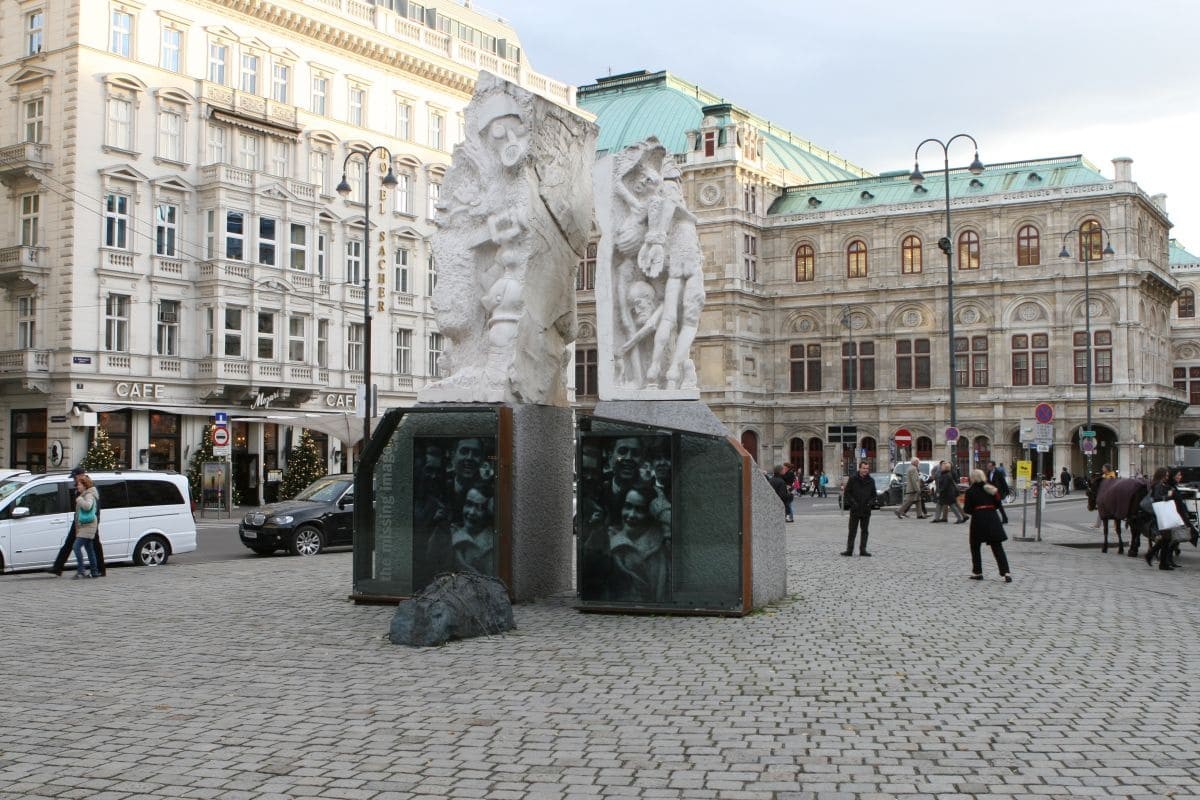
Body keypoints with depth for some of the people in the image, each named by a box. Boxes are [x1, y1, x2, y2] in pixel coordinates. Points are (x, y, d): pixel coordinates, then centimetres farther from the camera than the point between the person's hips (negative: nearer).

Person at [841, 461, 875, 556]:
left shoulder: (871, 481, 6)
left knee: (865, 531, 7)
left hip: (866, 510, 3)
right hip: (855, 510, -3)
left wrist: (870, 502, -4)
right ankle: (849, 550, 3)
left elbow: (873, 495, 14)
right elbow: (846, 492, -1)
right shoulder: (853, 479, -3)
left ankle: (863, 550, 12)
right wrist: (853, 502, -12)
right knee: (852, 531, 0)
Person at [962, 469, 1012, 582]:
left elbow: (967, 510, -6)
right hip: (992, 518, 3)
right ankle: (1006, 573, -5)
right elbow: (999, 505, 6)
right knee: (997, 547, 4)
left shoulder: (970, 491, -4)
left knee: (975, 547, 14)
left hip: (978, 519, -3)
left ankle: (977, 572, 16)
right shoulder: (991, 489, 6)